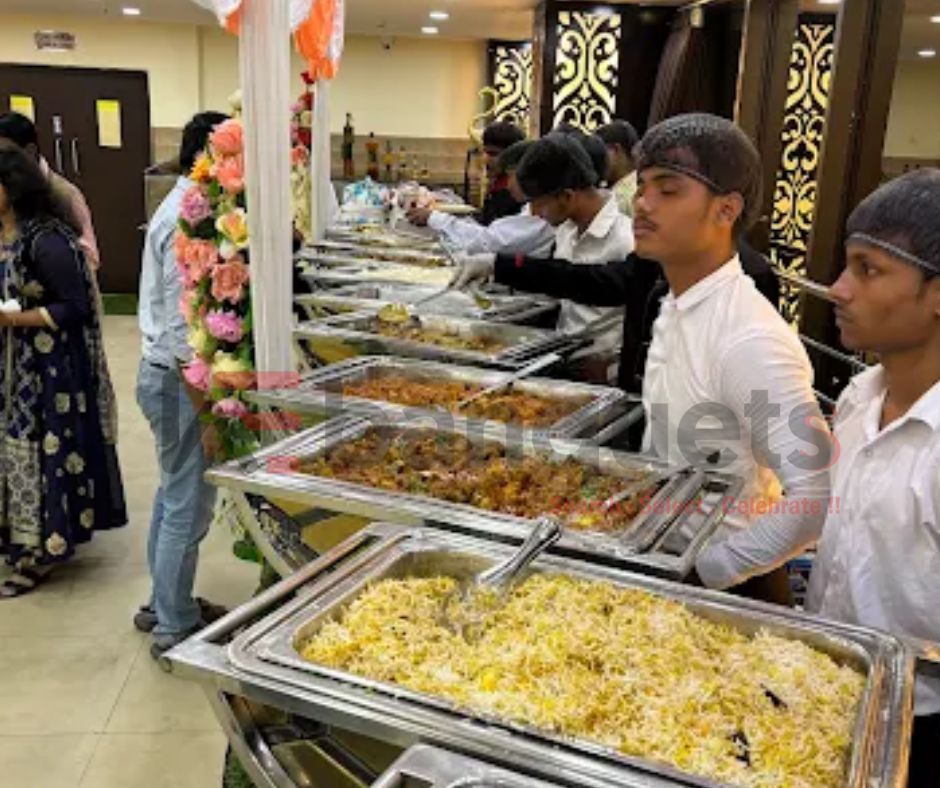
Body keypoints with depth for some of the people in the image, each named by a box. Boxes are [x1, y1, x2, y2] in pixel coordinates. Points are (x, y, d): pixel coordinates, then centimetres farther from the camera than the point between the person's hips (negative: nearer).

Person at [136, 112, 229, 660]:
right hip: (181, 382, -10)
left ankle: (165, 604, 36)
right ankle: (176, 629, 17)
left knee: (174, 495, 21)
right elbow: (182, 334, -24)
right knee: (189, 508, 2)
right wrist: (208, 415, -21)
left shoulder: (184, 207, 9)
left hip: (169, 375, 10)